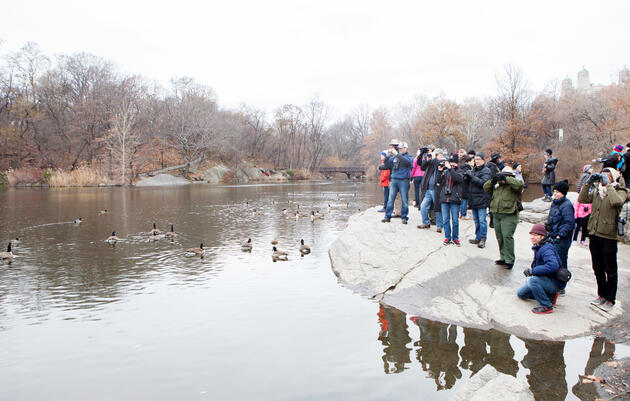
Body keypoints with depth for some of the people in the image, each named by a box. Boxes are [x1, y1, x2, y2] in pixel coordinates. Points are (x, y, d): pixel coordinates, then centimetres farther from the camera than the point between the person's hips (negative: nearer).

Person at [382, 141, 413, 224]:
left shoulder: (409, 157, 2)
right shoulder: (394, 157, 14)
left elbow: (407, 162, -21)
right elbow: (387, 164, 13)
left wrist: (397, 154, -22)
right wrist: (387, 156, -3)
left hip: (404, 181, -3)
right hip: (394, 180, 3)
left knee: (404, 200, 0)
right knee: (390, 199, 2)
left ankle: (404, 217, 9)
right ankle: (387, 216, 7)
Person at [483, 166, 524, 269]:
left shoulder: (513, 185, -3)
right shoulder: (496, 185, 15)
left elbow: (519, 184, -23)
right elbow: (486, 188, 16)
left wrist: (506, 179, -19)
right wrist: (492, 180, -1)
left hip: (509, 215, -7)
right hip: (497, 215, 7)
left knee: (507, 236, -12)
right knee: (499, 237, 12)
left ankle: (509, 261, -5)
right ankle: (503, 258, 23)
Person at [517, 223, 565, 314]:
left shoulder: (546, 249, -24)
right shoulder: (538, 247, 6)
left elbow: (553, 266, -40)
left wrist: (532, 270, -32)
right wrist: (530, 269, 2)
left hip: (554, 283, -10)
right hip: (544, 280, 10)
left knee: (532, 280, -36)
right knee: (520, 293, 13)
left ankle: (546, 306, -19)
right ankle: (549, 295, 15)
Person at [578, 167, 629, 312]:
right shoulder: (596, 191, 11)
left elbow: (617, 201, -27)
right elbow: (582, 199, 1)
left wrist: (608, 185, -21)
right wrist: (589, 183, -5)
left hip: (609, 236, -6)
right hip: (594, 235, 6)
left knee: (610, 270, 4)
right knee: (598, 268, 16)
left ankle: (610, 299, 15)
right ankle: (602, 294, 31)